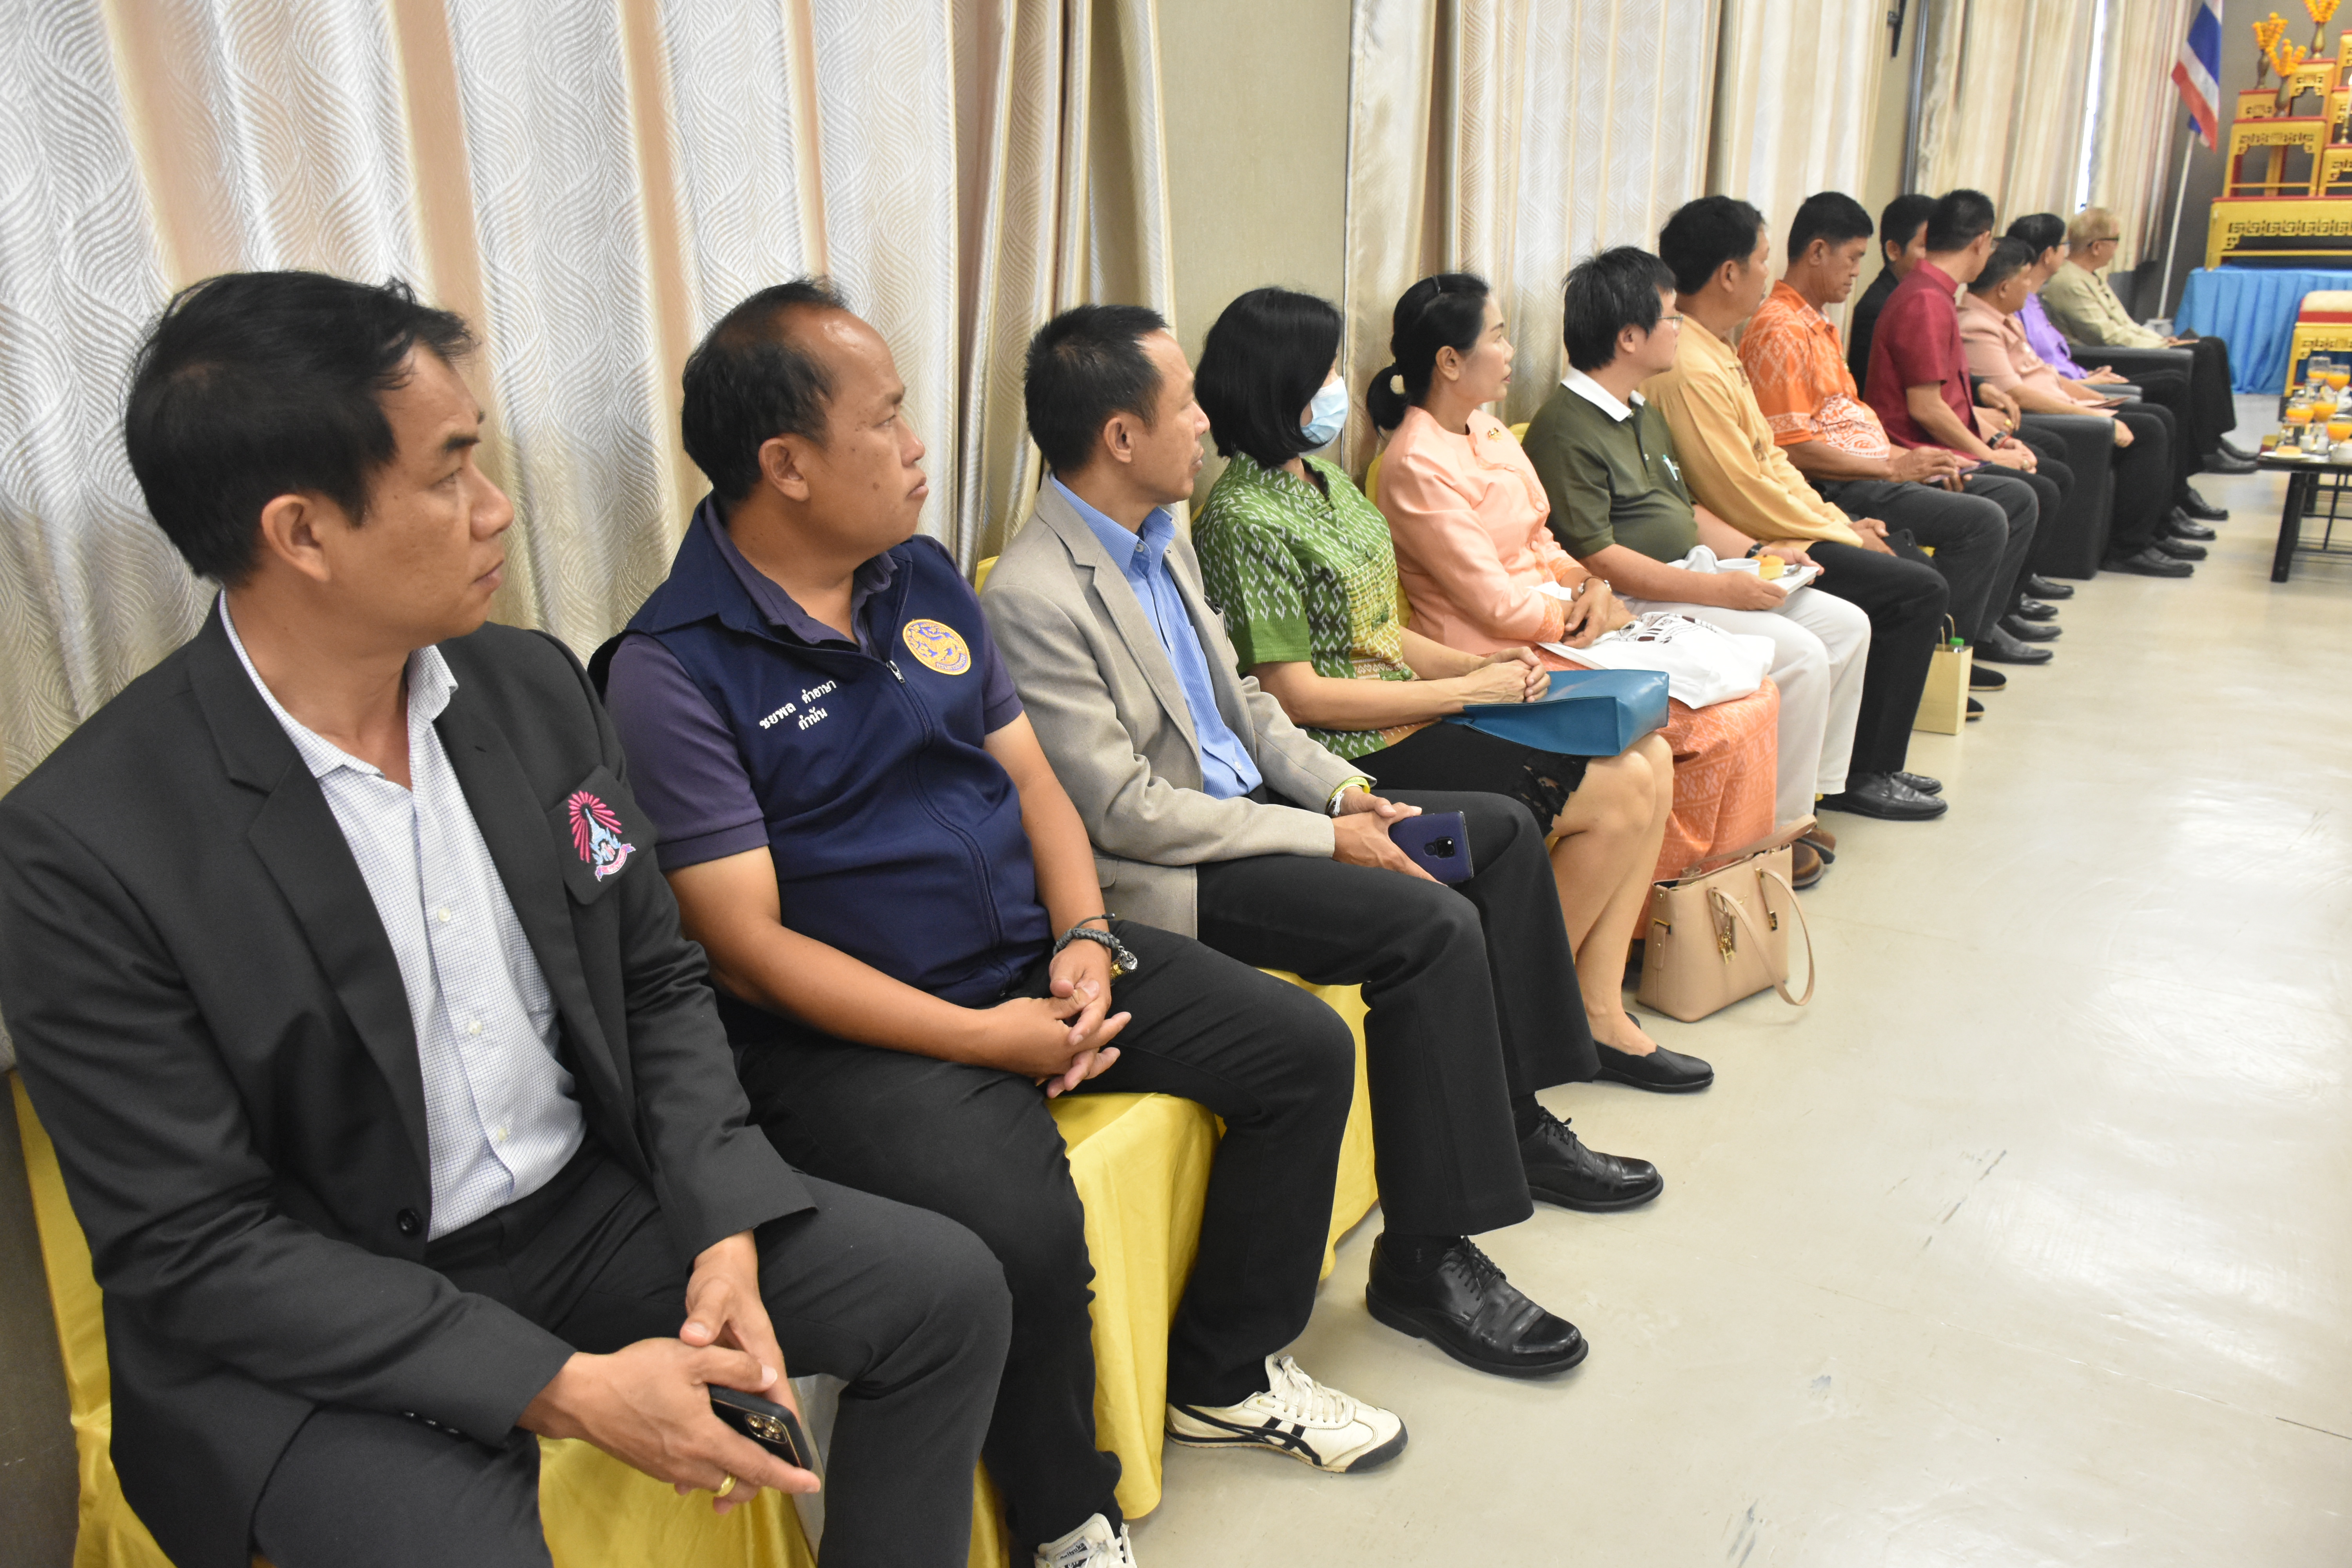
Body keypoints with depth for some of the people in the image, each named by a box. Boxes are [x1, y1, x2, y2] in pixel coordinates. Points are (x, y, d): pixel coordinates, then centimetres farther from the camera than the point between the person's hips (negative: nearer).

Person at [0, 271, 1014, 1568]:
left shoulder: (533, 686, -2)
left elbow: (658, 985, 4)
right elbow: (188, 1247, -17)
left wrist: (724, 1229, -11)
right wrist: (561, 1388, -22)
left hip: (594, 1205, 5)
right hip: (321, 1330, -4)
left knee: (948, 1290, -5)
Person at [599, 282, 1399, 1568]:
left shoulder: (924, 579, 10)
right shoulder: (671, 671, -13)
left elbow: (1030, 776, 12)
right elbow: (745, 940, -17)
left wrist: (1087, 941, -6)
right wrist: (986, 1036, -20)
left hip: (1036, 963, 8)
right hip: (854, 1030, -7)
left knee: (1305, 1048, 2)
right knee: (1021, 1231, -32)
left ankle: (1224, 1376, 21)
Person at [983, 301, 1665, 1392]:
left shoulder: (1161, 538, 7)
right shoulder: (1032, 596, -22)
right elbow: (1127, 814, -23)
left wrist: (1346, 790, 1)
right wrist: (1329, 840, -19)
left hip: (1245, 801, 10)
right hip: (1162, 874, -10)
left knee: (1502, 830, 8)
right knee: (1434, 924, -24)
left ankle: (1514, 1118, 21)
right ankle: (1424, 1257, -10)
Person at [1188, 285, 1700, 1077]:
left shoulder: (1323, 478, 13)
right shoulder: (1246, 518, -17)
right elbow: (1295, 693, -19)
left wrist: (1476, 662, 0)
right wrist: (1465, 690, -15)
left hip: (1409, 708, 9)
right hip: (1356, 749, -9)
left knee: (1651, 757, 0)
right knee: (1622, 793, -12)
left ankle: (1597, 1012, 4)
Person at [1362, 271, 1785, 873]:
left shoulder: (1486, 428, 12)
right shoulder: (1415, 467, -17)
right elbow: (1498, 604, -19)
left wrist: (1591, 584, -2)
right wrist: (1584, 616, -7)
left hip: (1560, 626, 9)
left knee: (1754, 692, -2)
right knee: (1720, 722, -15)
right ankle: (1666, 886, 3)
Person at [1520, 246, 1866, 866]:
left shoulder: (1643, 413, 17)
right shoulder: (1565, 430, -17)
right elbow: (1597, 560, -22)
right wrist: (1720, 590, -22)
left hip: (1690, 578, 11)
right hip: (1636, 605, -11)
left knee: (1847, 625, 6)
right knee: (1800, 654, -22)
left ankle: (1803, 797, 14)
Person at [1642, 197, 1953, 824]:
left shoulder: (1713, 349, 12)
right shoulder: (1690, 369, -22)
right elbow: (1746, 496, -22)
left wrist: (1836, 518, 8)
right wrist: (1841, 534, -9)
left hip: (1773, 532, 11)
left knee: (1914, 567, 15)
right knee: (1920, 592, -11)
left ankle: (1873, 757, 19)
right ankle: (1861, 777, -1)